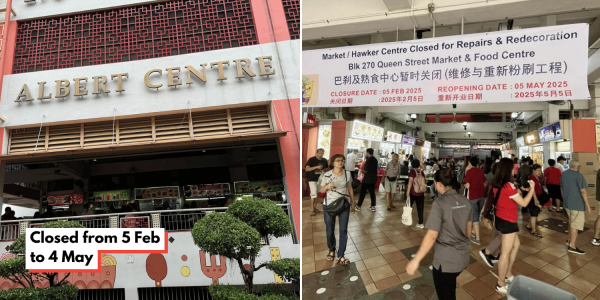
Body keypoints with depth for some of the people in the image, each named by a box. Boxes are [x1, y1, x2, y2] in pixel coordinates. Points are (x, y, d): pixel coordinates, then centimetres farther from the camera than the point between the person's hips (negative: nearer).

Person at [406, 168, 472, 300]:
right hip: (463, 255, 7)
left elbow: (432, 236, -23)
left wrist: (416, 260, -17)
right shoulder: (465, 201, 0)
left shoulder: (440, 203, -22)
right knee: (450, 288, 29)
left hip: (446, 259, -7)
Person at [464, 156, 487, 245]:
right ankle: (474, 232, 35)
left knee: (475, 216, 0)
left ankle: (477, 239, -1)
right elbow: (484, 184, 10)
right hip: (482, 195, 5)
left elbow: (468, 186, -13)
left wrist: (465, 185, 7)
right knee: (478, 214, 20)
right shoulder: (481, 171, 5)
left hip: (473, 196, -5)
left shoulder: (469, 171, -9)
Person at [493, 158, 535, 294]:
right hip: (508, 221, -9)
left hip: (500, 218, 9)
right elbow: (523, 203, -18)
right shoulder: (508, 185, -24)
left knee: (516, 244, 25)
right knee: (506, 252, 2)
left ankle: (508, 275, 35)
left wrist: (520, 189, 11)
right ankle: (501, 285, 13)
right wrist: (532, 189, -7)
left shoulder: (496, 184, 2)